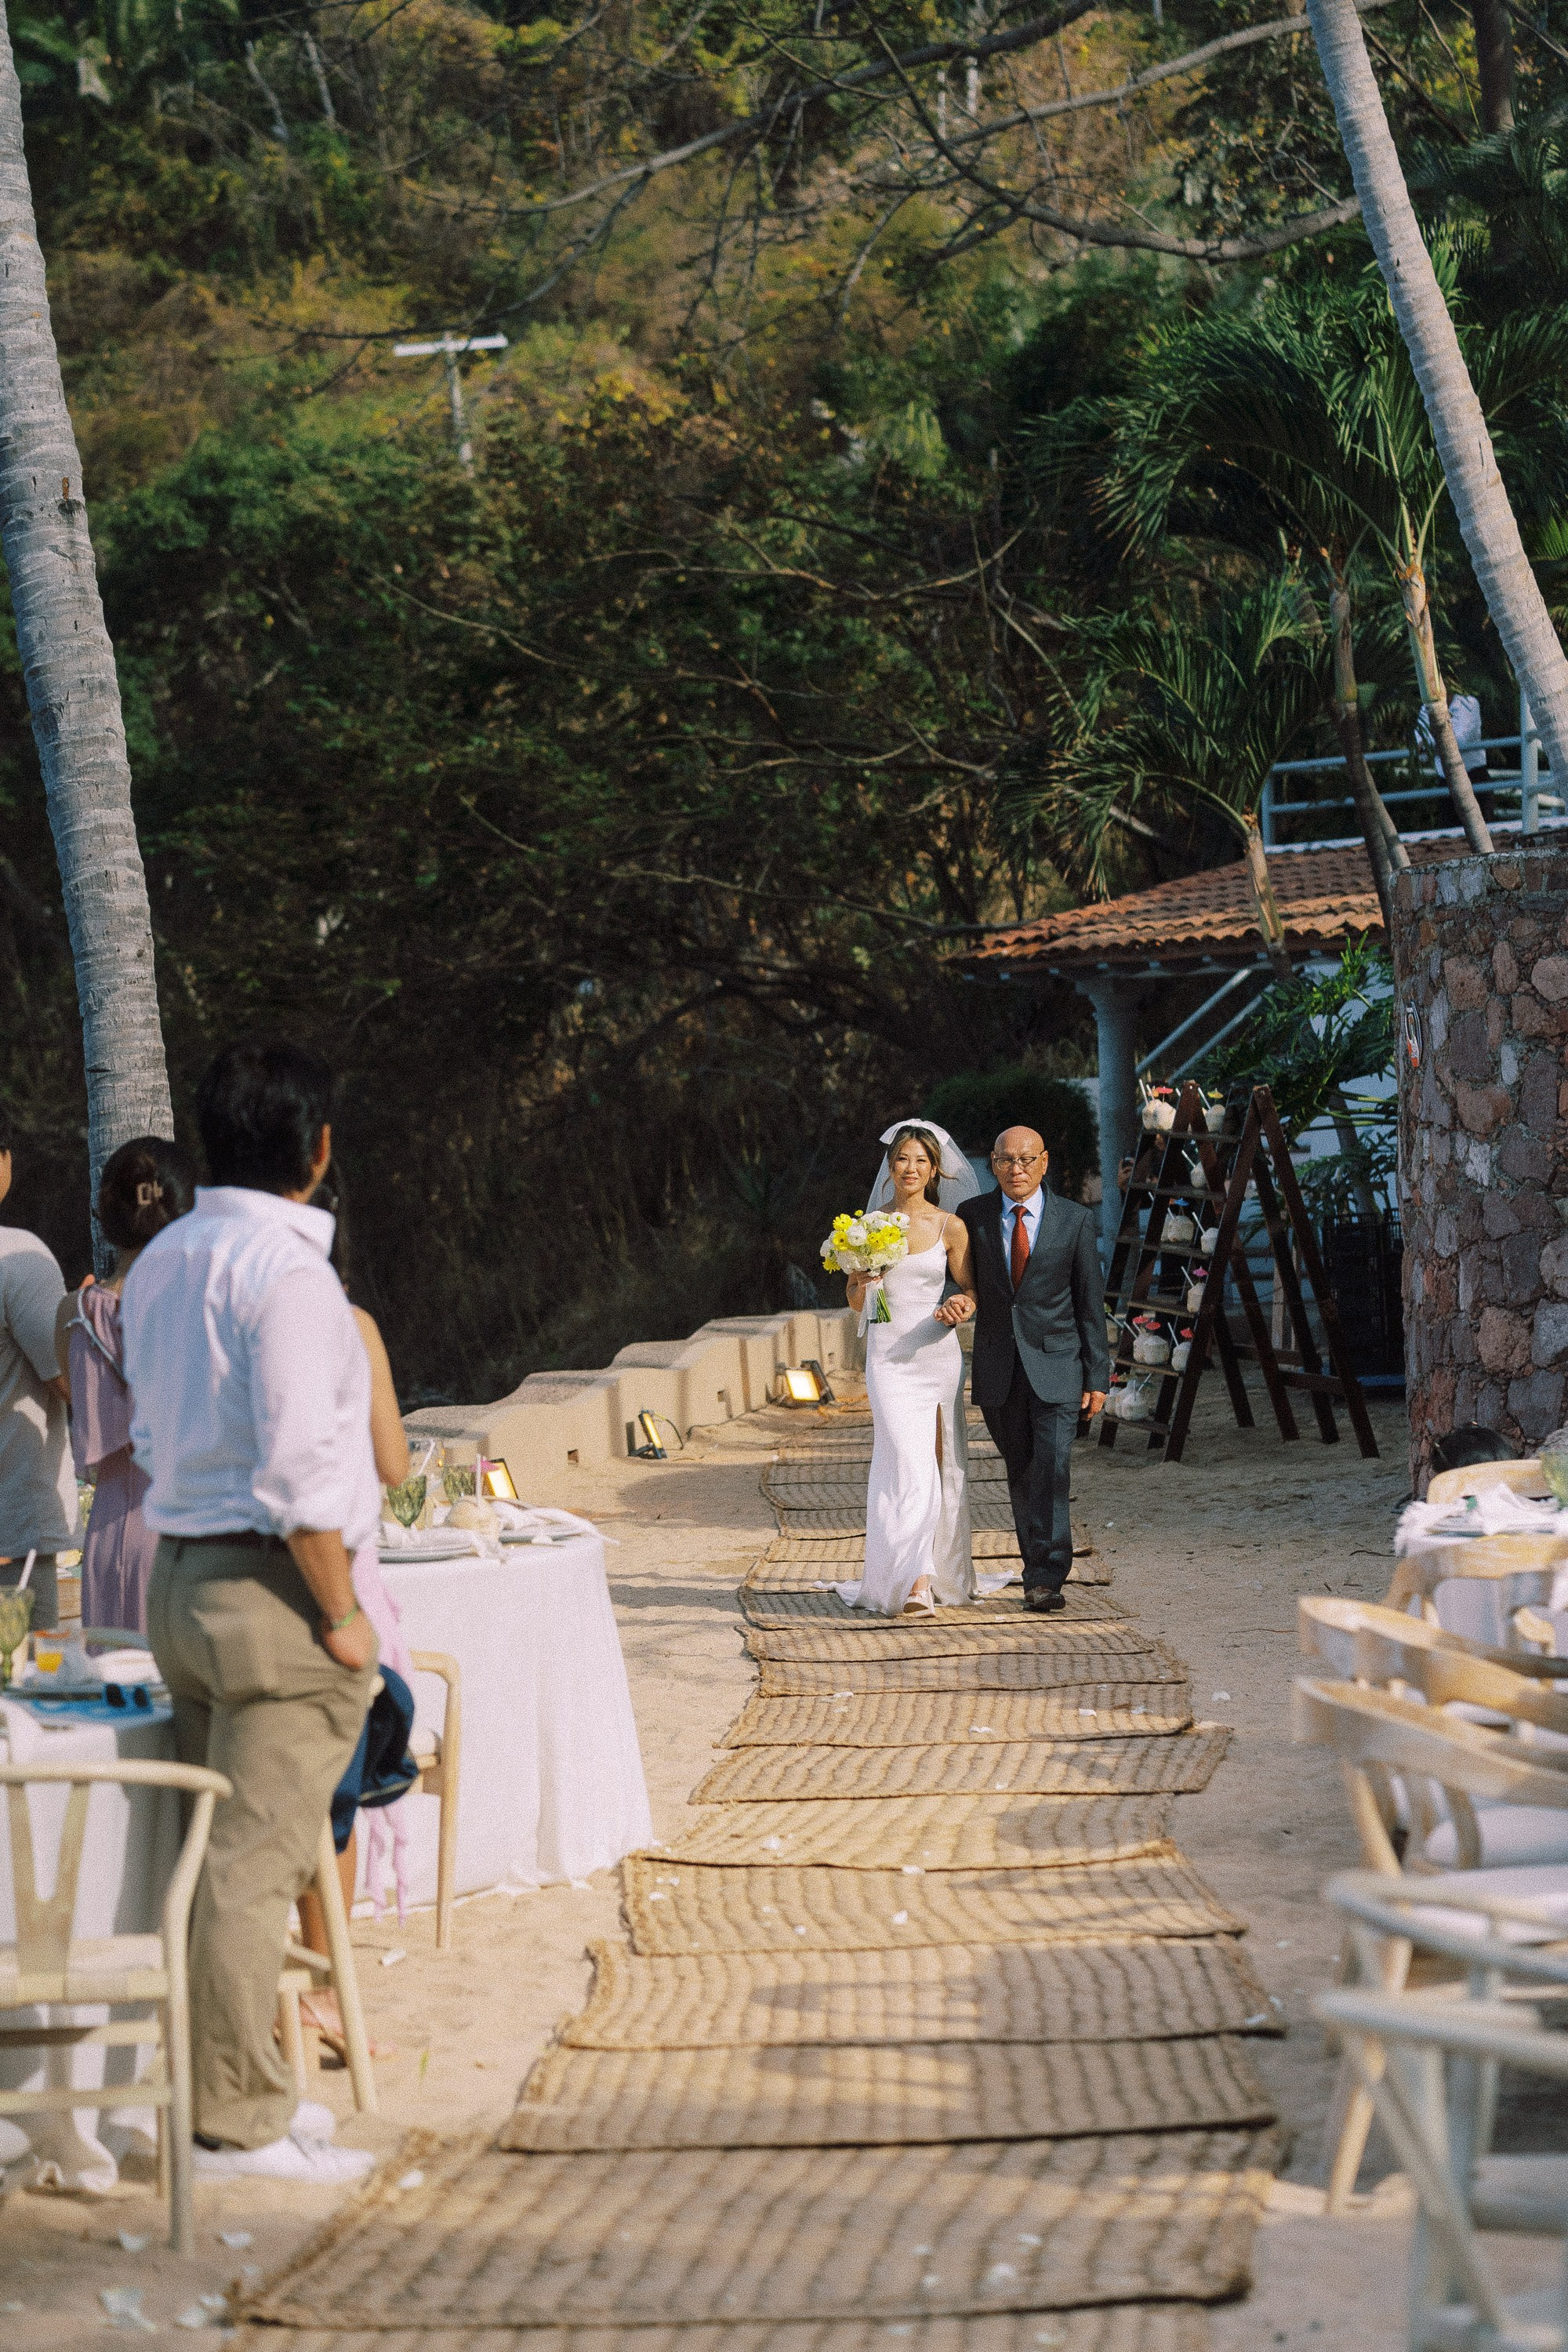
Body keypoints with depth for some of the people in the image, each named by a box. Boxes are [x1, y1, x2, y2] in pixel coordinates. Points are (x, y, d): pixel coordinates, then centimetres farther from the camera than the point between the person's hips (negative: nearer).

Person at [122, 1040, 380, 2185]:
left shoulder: (162, 1261, 12)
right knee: (256, 1863, -4)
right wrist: (340, 1616, -15)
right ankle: (239, 2122, -1)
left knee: (221, 1851, 15)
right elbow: (301, 1466, -20)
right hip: (270, 1586, -9)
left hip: (179, 1575, 9)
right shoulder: (286, 1269, -16)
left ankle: (227, 2088, 22)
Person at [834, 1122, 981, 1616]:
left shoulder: (950, 1227, 2)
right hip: (888, 1356, -1)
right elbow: (855, 1302, 9)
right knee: (910, 1467, -12)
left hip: (938, 1351, 1)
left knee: (940, 1465, 6)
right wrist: (863, 1282, -13)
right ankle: (915, 1581, -15)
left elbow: (969, 1289, 9)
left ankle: (938, 1573, 18)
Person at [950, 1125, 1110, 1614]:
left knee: (1052, 1467, -13)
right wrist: (960, 1304, -12)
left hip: (1056, 1366, -2)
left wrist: (1097, 1376, 0)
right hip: (999, 1370, 2)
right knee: (1021, 1473, 9)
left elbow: (1091, 1303, 3)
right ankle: (1040, 1568, 21)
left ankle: (1045, 1580, -13)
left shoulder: (1076, 1220, 0)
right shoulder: (972, 1217, 3)